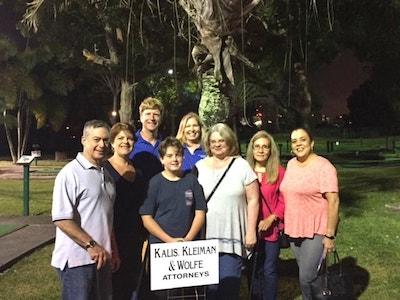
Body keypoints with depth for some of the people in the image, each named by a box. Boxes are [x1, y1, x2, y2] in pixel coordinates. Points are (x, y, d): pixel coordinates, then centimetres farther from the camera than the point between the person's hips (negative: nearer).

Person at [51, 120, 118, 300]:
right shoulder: (71, 173, -13)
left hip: (102, 258, 8)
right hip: (77, 260, -8)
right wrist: (91, 245, -19)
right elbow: (62, 219, -19)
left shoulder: (106, 175, 13)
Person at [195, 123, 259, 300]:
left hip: (233, 237, -2)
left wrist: (251, 231, -3)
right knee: (209, 285, 5)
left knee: (229, 284, -1)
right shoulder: (199, 167, 8)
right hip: (206, 236, 2)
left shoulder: (241, 165, 2)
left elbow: (253, 200, 2)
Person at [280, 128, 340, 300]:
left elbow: (333, 201, -17)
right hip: (294, 230, 6)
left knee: (307, 278, -8)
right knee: (305, 275, 15)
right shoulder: (291, 164, 7)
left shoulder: (323, 166, -14)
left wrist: (329, 235, -20)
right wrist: (287, 225, 14)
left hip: (316, 232, -6)